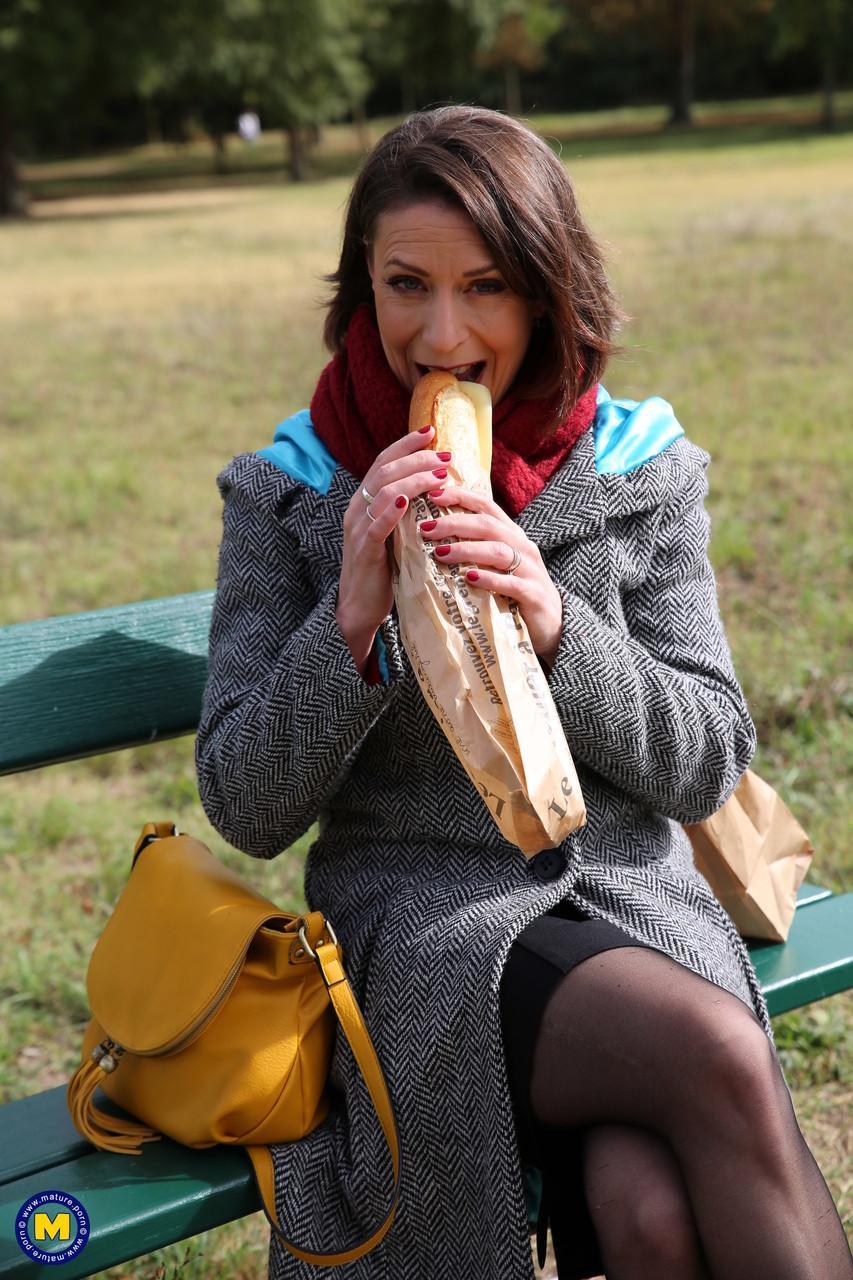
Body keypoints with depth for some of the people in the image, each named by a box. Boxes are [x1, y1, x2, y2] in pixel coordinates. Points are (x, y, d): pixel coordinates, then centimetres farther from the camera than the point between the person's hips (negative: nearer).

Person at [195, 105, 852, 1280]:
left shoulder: (641, 467, 3)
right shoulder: (291, 491, 0)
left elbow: (709, 766, 1)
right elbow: (245, 809, -2)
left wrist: (557, 627, -16)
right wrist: (353, 621, -19)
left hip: (634, 898, 2)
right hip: (419, 916, -1)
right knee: (720, 1054, -28)